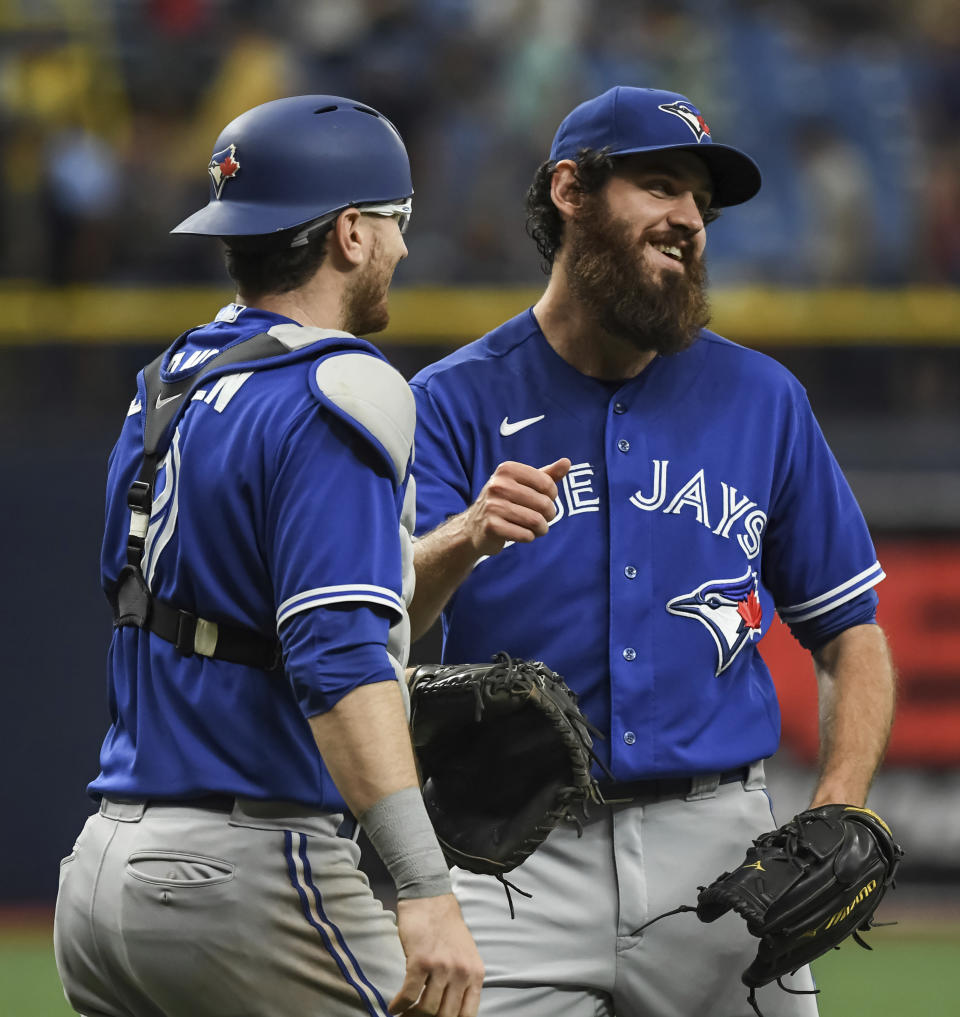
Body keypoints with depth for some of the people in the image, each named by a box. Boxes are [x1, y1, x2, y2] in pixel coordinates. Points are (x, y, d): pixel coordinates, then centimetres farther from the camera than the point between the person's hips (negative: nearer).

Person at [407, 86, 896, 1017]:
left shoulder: (761, 400, 10)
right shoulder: (455, 404, 2)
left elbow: (851, 628, 12)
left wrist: (836, 821, -4)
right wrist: (465, 540, -33)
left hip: (720, 846, 2)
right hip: (518, 858, -2)